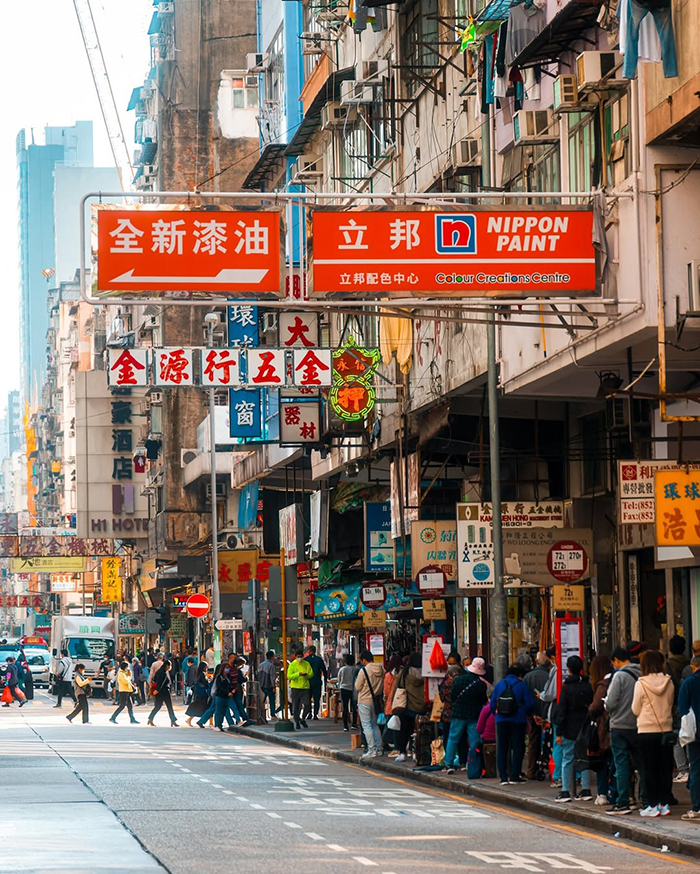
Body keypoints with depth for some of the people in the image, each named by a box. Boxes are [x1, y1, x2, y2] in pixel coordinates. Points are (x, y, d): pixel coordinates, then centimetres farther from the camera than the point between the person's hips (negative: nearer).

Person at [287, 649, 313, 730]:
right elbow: (289, 676, -9)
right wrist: (298, 674, -23)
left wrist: (306, 674, -15)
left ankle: (302, 719, 13)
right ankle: (296, 722, 12)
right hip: (295, 687, -2)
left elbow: (311, 674, 7)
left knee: (306, 704, -9)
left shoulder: (307, 664, 9)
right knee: (295, 706, 1)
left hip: (305, 687, 2)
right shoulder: (292, 665, 1)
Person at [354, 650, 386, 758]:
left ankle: (371, 750, -6)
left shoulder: (363, 670, -16)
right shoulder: (381, 670, 1)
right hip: (377, 701, 6)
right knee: (375, 724, 16)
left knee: (367, 725, -1)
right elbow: (383, 686, 8)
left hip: (365, 701, -6)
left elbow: (357, 687, -10)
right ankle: (379, 749, 17)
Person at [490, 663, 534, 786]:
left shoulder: (499, 684, 4)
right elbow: (529, 704, -6)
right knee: (518, 747, 6)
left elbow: (492, 704, 5)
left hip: (501, 721, 3)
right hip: (518, 721, -3)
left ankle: (503, 777, 5)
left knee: (501, 748, 8)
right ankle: (514, 775, 2)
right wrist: (526, 713, 14)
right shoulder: (521, 685, -5)